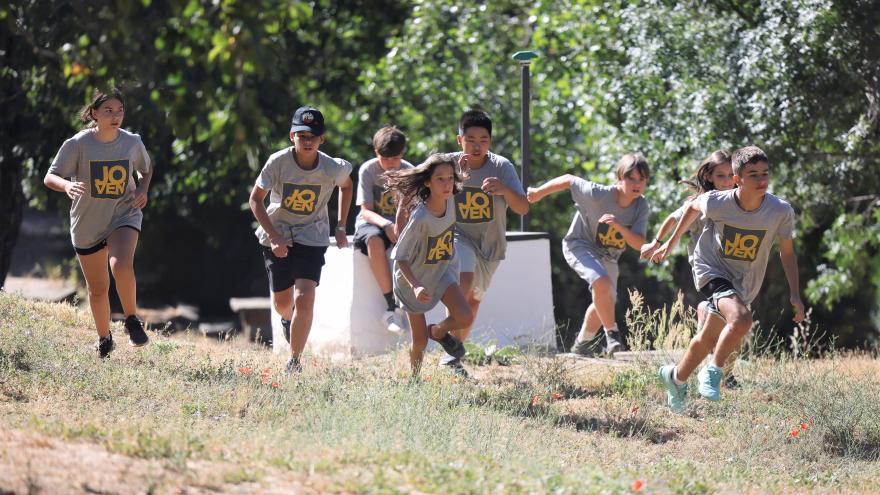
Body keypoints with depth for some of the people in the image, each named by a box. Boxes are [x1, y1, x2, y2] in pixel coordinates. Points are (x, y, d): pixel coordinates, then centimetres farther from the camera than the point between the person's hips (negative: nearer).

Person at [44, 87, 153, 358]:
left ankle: (132, 320, -8)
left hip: (124, 215, 0)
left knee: (121, 266, -30)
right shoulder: (77, 144, -14)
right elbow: (49, 178, -14)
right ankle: (104, 339, 35)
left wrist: (143, 189, -7)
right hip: (87, 224, 0)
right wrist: (67, 185, -37)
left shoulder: (132, 142, -6)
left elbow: (146, 169, 15)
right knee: (98, 288, 10)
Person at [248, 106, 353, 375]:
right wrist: (273, 237, -19)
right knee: (282, 303, 12)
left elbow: (346, 185, 10)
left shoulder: (333, 168, -15)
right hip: (277, 236, 1)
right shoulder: (278, 162, -19)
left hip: (312, 238, -1)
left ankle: (294, 360, -5)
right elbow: (256, 199, -10)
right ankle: (288, 320, 51)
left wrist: (340, 227, 8)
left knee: (304, 299, -18)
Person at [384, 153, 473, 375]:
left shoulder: (450, 201, -16)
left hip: (443, 271, 5)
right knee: (420, 341, 3)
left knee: (465, 318, -15)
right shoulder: (420, 218, -32)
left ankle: (438, 331, 17)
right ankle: (414, 378, 31)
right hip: (415, 276, -5)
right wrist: (415, 286, -38)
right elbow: (400, 257, -27)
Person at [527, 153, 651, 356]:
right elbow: (569, 180, -17)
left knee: (605, 302, 16)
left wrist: (619, 227, -42)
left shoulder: (641, 207, -18)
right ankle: (612, 332, -14)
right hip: (580, 246, -6)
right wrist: (538, 193, -6)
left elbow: (638, 244, -23)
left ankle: (582, 343, 39)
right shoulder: (597, 194, -31)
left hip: (608, 256, 6)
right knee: (602, 283, -31)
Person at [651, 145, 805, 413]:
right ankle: (713, 373, -8)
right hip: (711, 270, -4)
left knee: (710, 338, 18)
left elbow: (787, 252, -3)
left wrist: (795, 294, -8)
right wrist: (671, 243, 13)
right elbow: (693, 207, 2)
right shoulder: (716, 202, -23)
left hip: (744, 282, 4)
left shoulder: (781, 212, -19)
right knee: (742, 319, -30)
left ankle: (676, 378, 45)